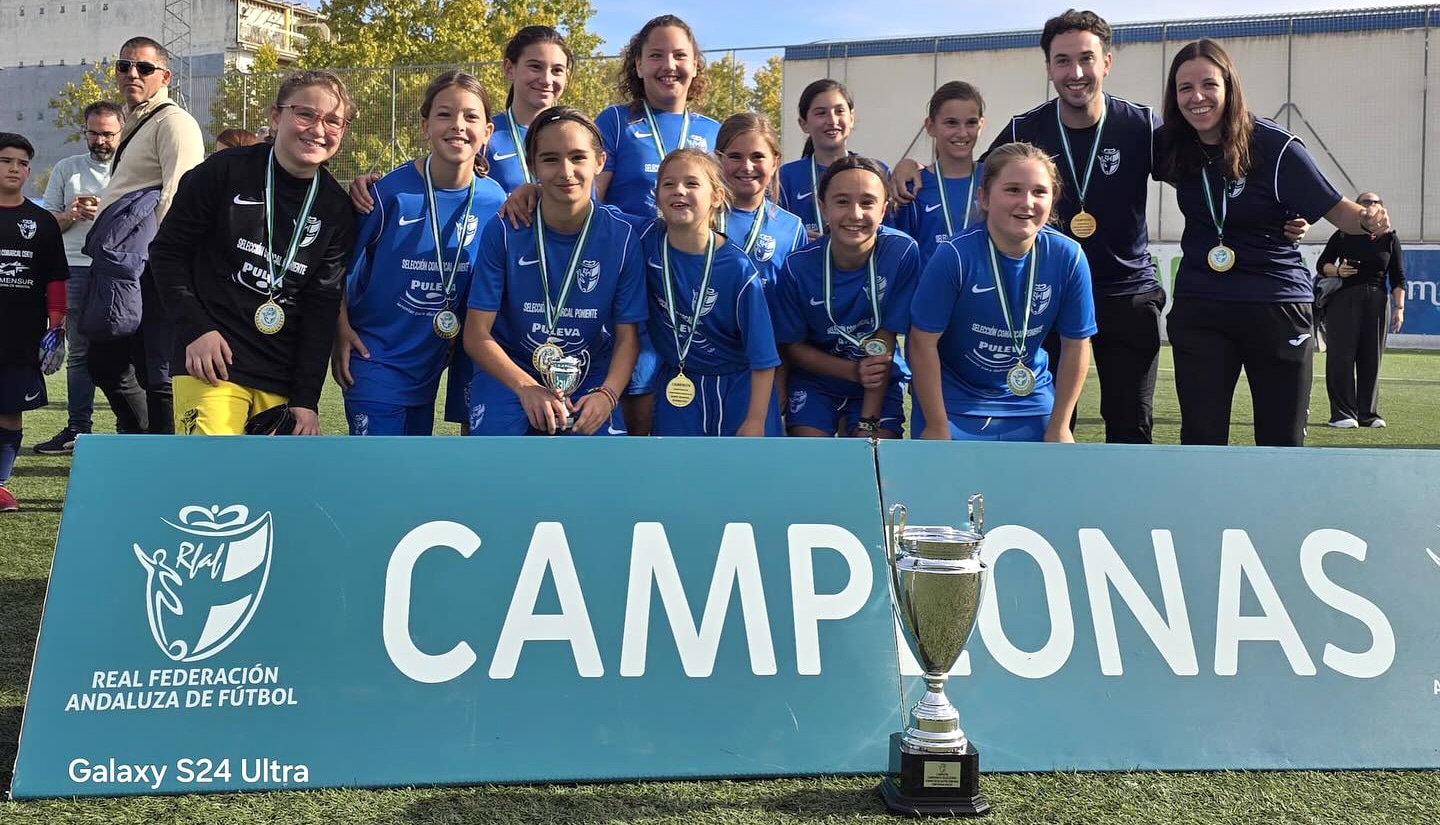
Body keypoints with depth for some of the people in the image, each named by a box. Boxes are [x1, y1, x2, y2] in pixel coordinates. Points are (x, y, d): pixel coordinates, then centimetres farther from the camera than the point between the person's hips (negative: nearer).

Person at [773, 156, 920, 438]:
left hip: (880, 383, 0)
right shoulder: (798, 266, -16)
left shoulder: (903, 252, -18)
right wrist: (853, 370, -20)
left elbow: (885, 342, -14)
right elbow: (791, 347, -5)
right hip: (814, 380, 1)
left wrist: (868, 422, -15)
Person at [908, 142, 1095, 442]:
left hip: (1031, 406, 3)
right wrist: (936, 426, -12)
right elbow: (923, 341, -16)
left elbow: (1076, 344, -3)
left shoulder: (1068, 257, -15)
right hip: (953, 404, -2)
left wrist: (1059, 426, 0)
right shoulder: (955, 256, -23)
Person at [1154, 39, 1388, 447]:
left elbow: (1335, 209, -9)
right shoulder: (1172, 147, -3)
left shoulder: (1274, 147, -12)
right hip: (1199, 308, 2)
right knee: (1200, 436, 1)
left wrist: (1368, 219, -29)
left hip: (1277, 306, -2)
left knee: (1282, 440, 7)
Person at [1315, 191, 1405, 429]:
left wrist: (1399, 307, 1)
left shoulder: (1390, 238, 12)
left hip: (1377, 302, 2)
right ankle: (1342, 414, -5)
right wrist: (1337, 271, -10)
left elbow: (1398, 278, 10)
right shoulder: (1343, 235, 7)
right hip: (1343, 300, -2)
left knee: (1371, 358, 3)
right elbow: (1321, 264, 11)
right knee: (1342, 356, -7)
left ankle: (1368, 414, 9)